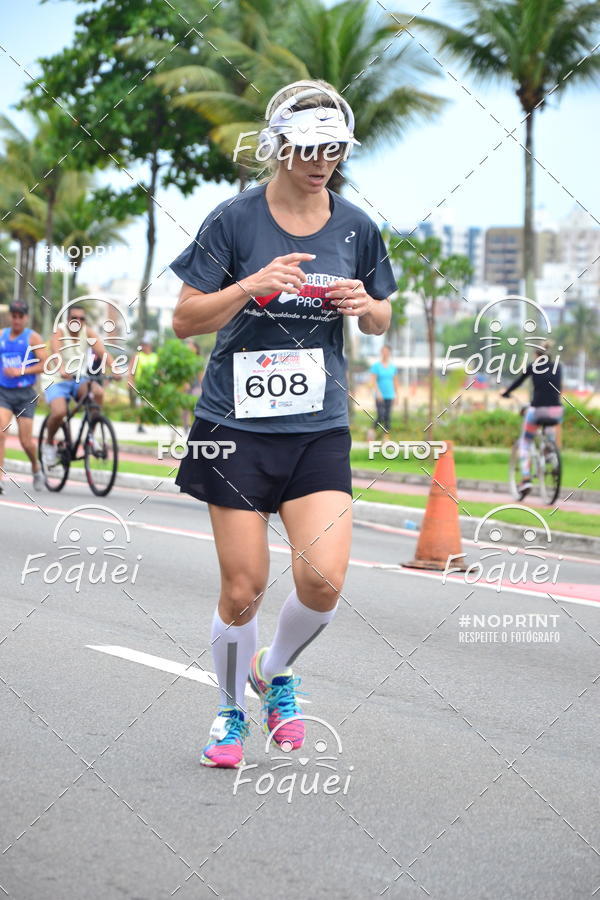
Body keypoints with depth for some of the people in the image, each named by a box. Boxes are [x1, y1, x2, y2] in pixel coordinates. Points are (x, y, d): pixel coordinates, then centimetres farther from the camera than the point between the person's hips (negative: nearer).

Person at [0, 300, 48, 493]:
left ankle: (36, 470, 29)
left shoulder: (33, 337, -2)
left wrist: (21, 371, -18)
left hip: (25, 394, -2)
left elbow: (45, 364, -9)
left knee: (26, 441, -1)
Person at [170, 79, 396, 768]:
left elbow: (381, 322, 17)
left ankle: (275, 672, 19)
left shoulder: (355, 226, 5)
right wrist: (250, 286, -20)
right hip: (236, 425, -2)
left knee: (323, 579, -13)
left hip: (319, 427, 2)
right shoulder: (234, 220, -5)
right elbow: (185, 320, -4)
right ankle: (231, 711, 25)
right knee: (243, 588, 0)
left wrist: (365, 306, -7)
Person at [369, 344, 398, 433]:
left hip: (389, 396, 4)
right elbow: (373, 380, -9)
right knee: (380, 417, -12)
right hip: (380, 396, -4)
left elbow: (395, 381, 16)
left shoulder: (392, 367, 10)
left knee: (387, 417, 1)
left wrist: (396, 394, 14)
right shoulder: (376, 366, -3)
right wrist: (378, 392, -20)